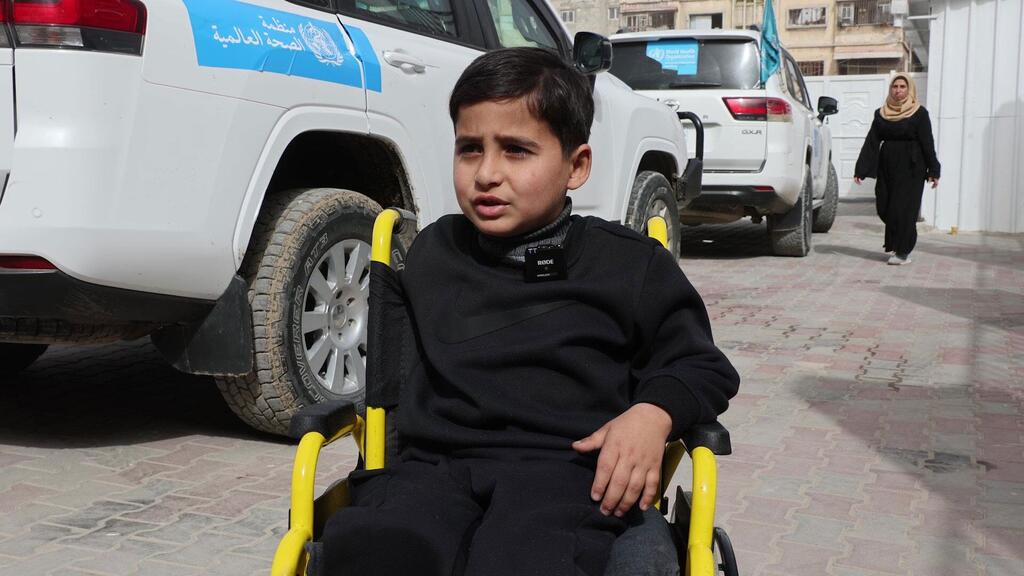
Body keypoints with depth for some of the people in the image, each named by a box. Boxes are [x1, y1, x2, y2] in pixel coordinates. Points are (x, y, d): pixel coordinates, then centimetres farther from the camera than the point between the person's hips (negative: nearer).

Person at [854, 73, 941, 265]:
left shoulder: (919, 113, -3)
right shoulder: (881, 113, 8)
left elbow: (927, 143, -5)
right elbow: (871, 142, 5)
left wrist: (933, 171, -11)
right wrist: (860, 170, -1)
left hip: (910, 169, -4)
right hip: (887, 168, 4)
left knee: (904, 208, -6)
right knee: (884, 207, 4)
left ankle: (903, 251, 0)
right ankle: (894, 244, 26)